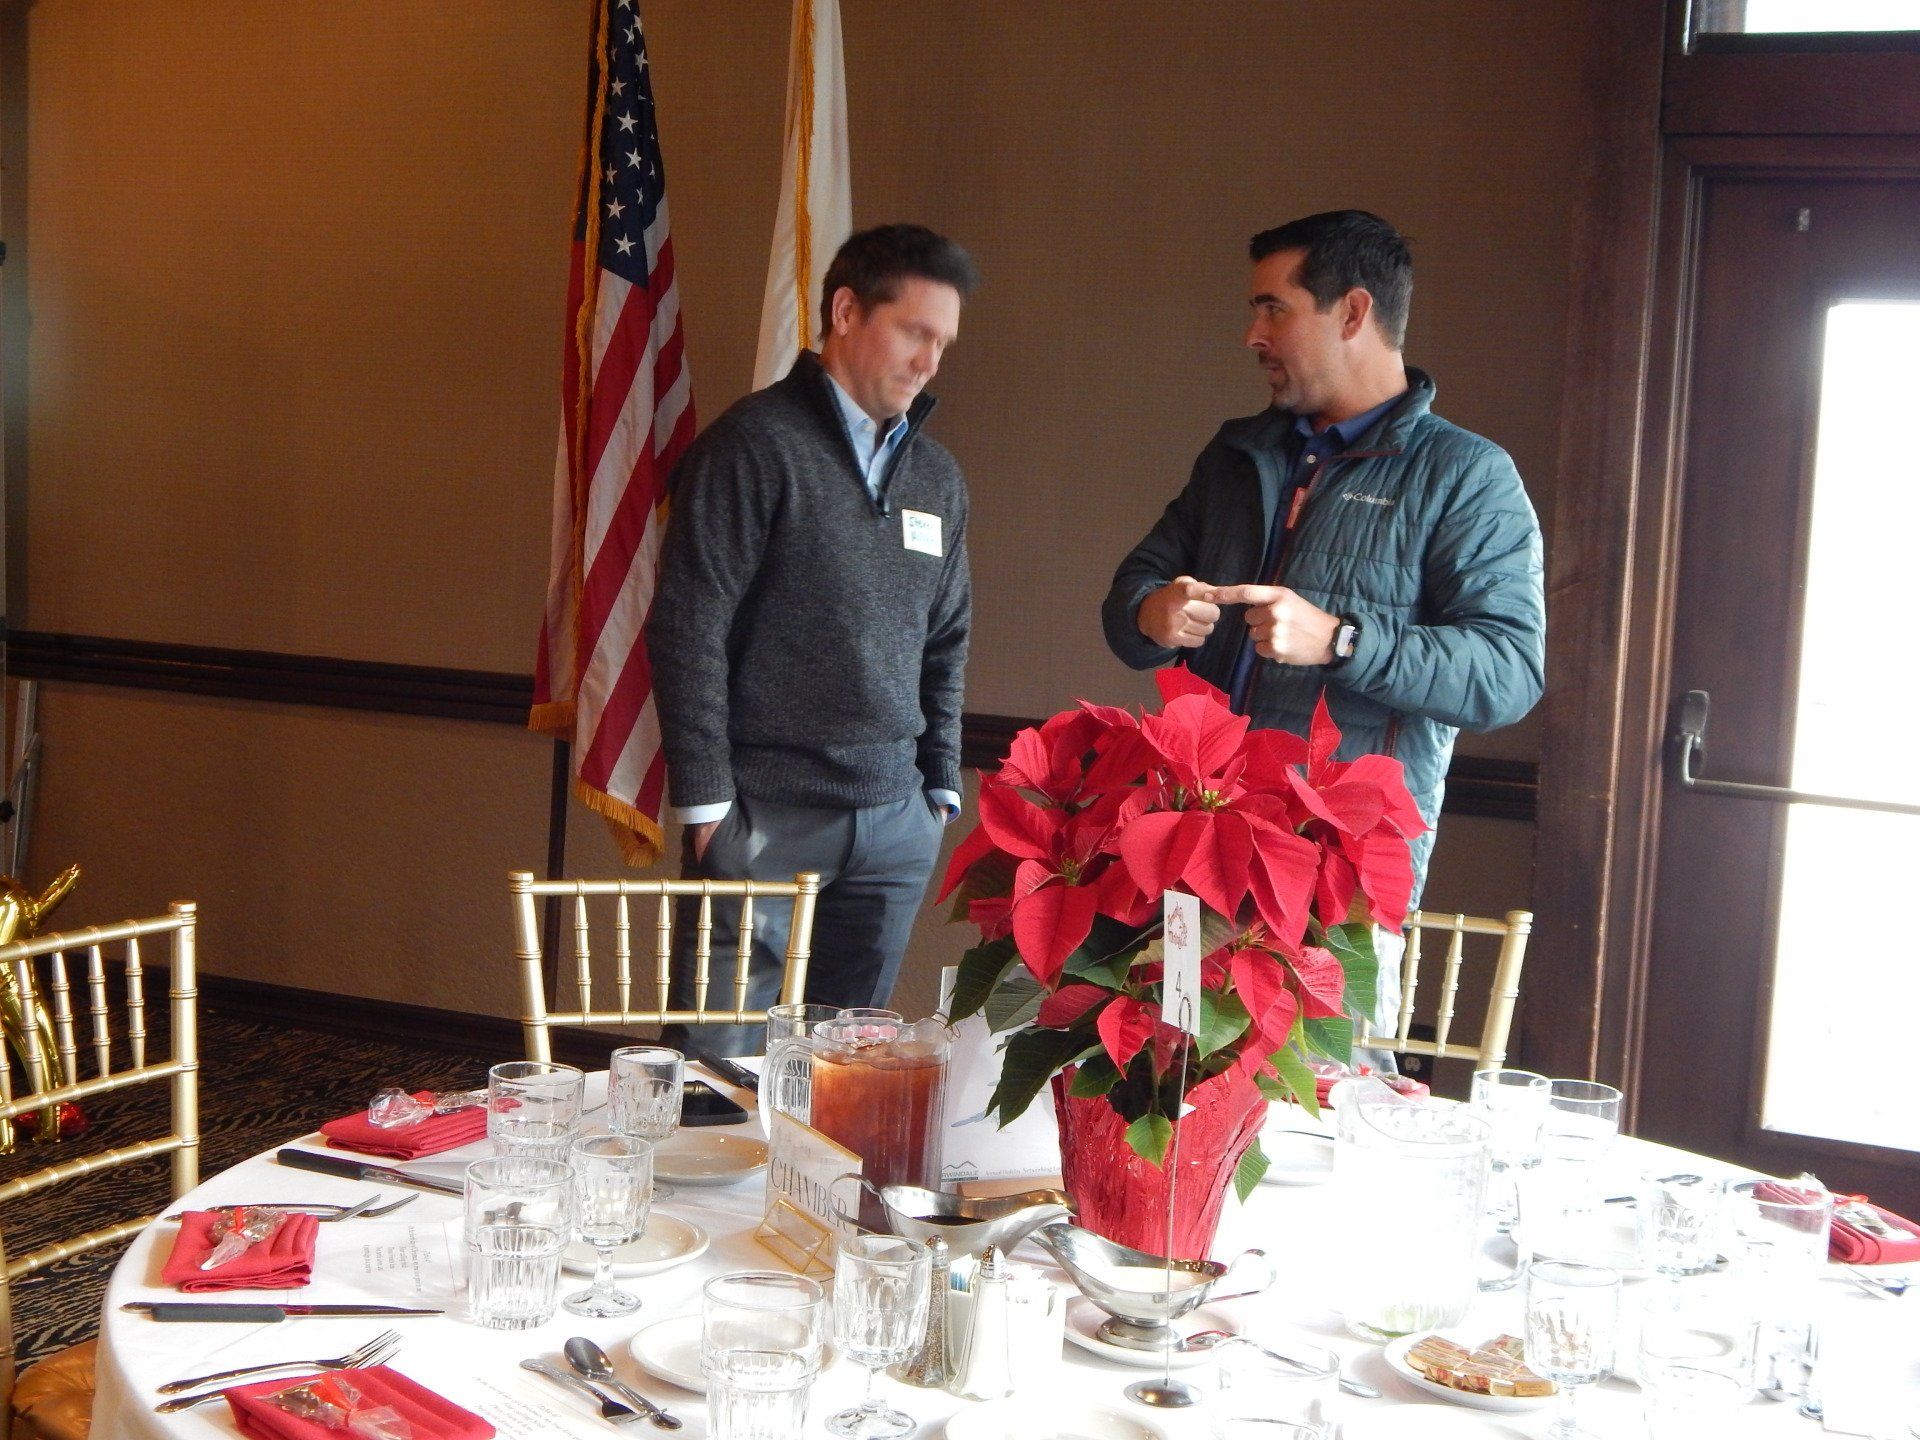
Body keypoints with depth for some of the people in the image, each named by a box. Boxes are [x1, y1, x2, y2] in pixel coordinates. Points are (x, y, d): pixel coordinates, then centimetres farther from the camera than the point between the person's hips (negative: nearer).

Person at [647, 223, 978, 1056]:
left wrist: (940, 787, 15)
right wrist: (705, 800, -10)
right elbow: (688, 633, -8)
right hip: (765, 812, -5)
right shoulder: (755, 445, -5)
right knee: (720, 1058, -4)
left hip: (896, 823, 6)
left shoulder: (938, 477, 15)